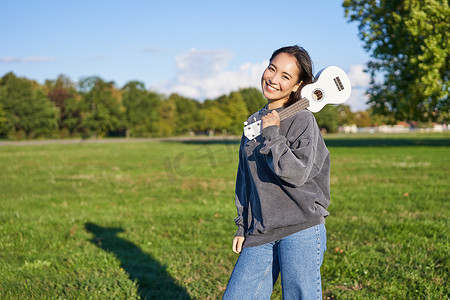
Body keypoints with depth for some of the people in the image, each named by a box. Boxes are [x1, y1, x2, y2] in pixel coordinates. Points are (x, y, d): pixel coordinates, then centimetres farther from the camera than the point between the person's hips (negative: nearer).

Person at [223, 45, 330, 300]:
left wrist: (272, 134, -14)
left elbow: (296, 173, -18)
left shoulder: (303, 120, -5)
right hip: (260, 234, 6)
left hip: (301, 230, -6)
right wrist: (242, 227, 18)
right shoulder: (254, 122, 14)